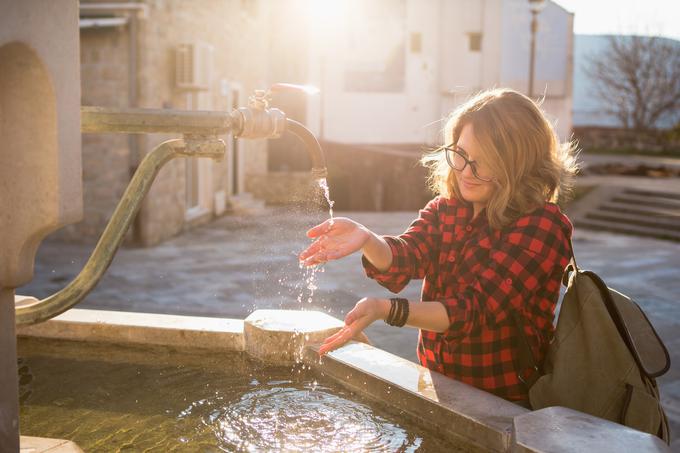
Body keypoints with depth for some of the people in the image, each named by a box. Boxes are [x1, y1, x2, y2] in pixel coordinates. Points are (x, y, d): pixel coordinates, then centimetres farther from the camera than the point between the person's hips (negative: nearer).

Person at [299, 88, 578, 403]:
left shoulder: (541, 226, -13)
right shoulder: (445, 208, 5)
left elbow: (477, 311, -22)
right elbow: (402, 261, -13)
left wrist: (385, 310, -34)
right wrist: (366, 240, -35)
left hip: (506, 404, -5)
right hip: (438, 389, 5)